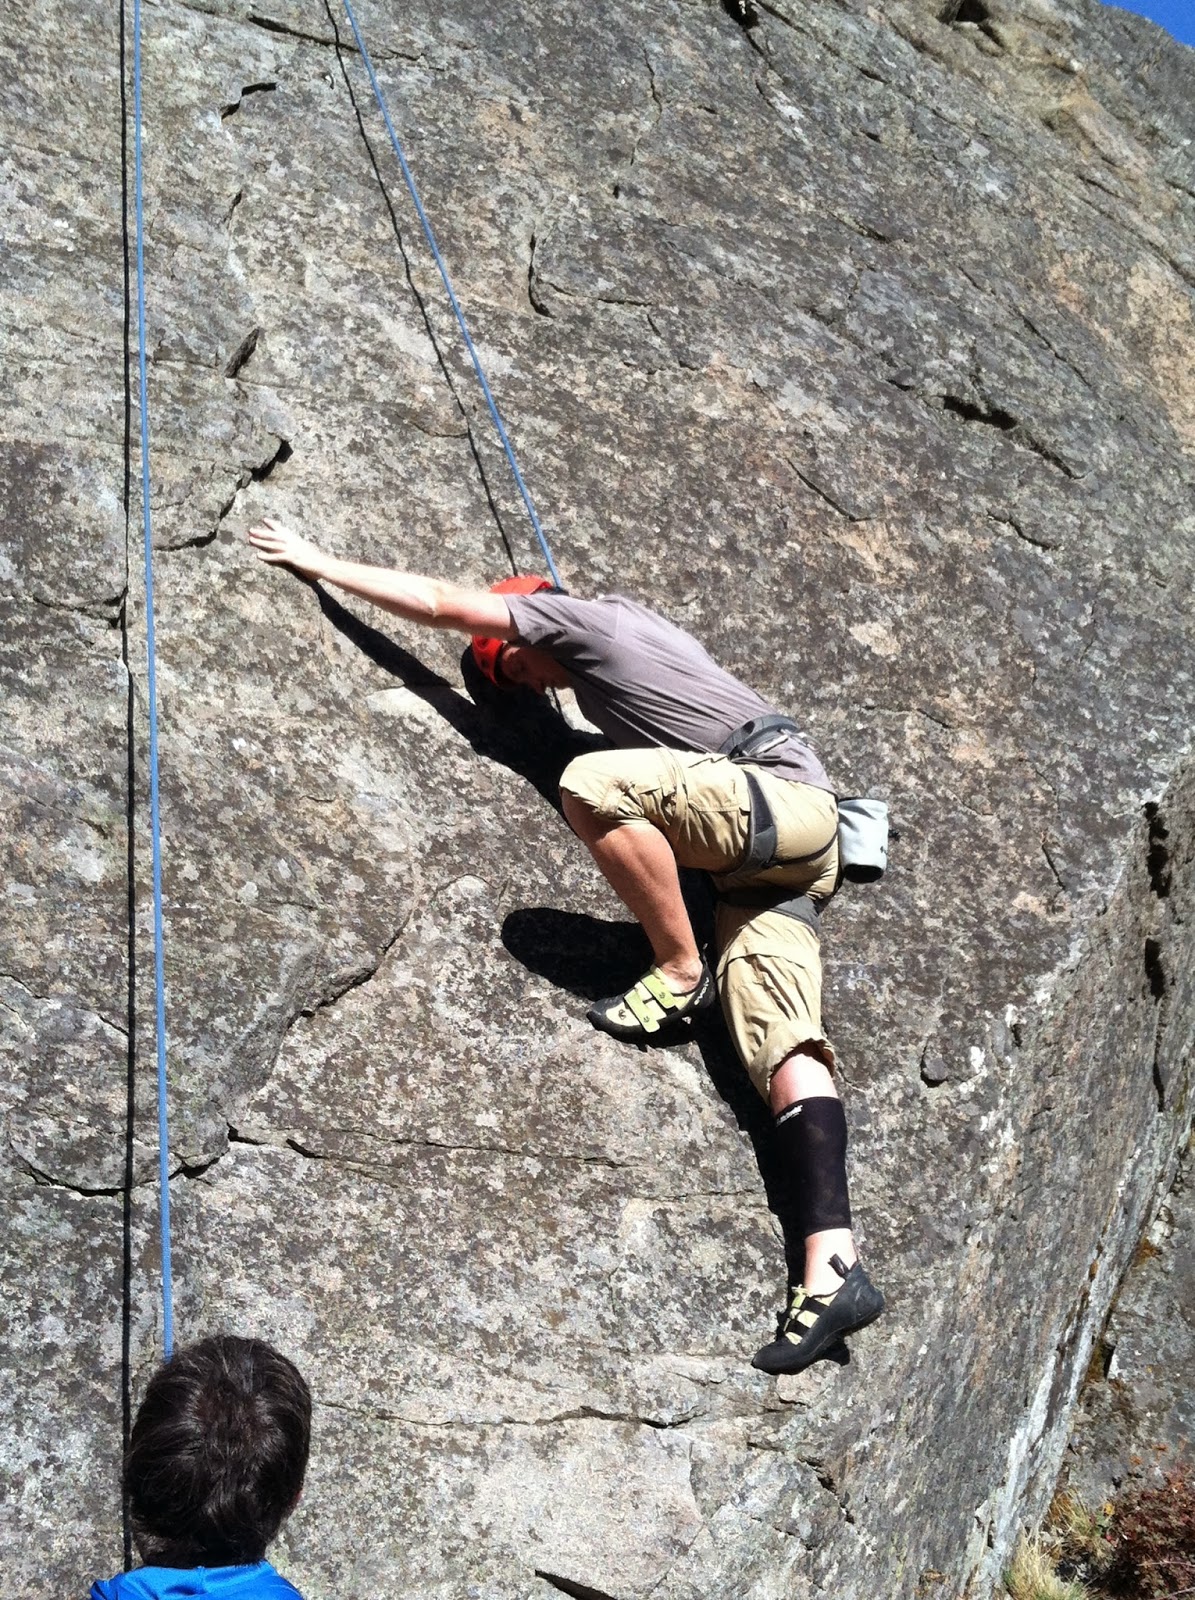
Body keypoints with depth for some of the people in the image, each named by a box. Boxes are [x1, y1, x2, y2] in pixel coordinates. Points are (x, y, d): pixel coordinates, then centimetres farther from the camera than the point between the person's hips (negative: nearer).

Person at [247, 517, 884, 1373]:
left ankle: (682, 977, -15)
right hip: (771, 849, 9)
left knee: (593, 784, -28)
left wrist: (321, 563, 15)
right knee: (784, 1047, -10)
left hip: (787, 797, -9)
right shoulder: (627, 635, 26)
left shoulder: (584, 619, 1)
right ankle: (832, 1270, -22)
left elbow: (443, 601, 4)